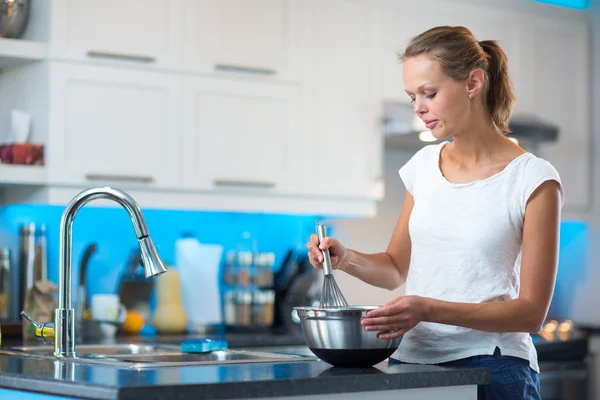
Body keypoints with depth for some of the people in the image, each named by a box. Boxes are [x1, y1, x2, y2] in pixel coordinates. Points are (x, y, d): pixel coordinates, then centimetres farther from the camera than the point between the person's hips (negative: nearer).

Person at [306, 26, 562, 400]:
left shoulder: (533, 179, -9)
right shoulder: (423, 165, 7)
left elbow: (531, 311, -11)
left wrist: (429, 309, -22)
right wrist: (346, 258, -5)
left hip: (491, 369, -4)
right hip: (412, 359, 5)